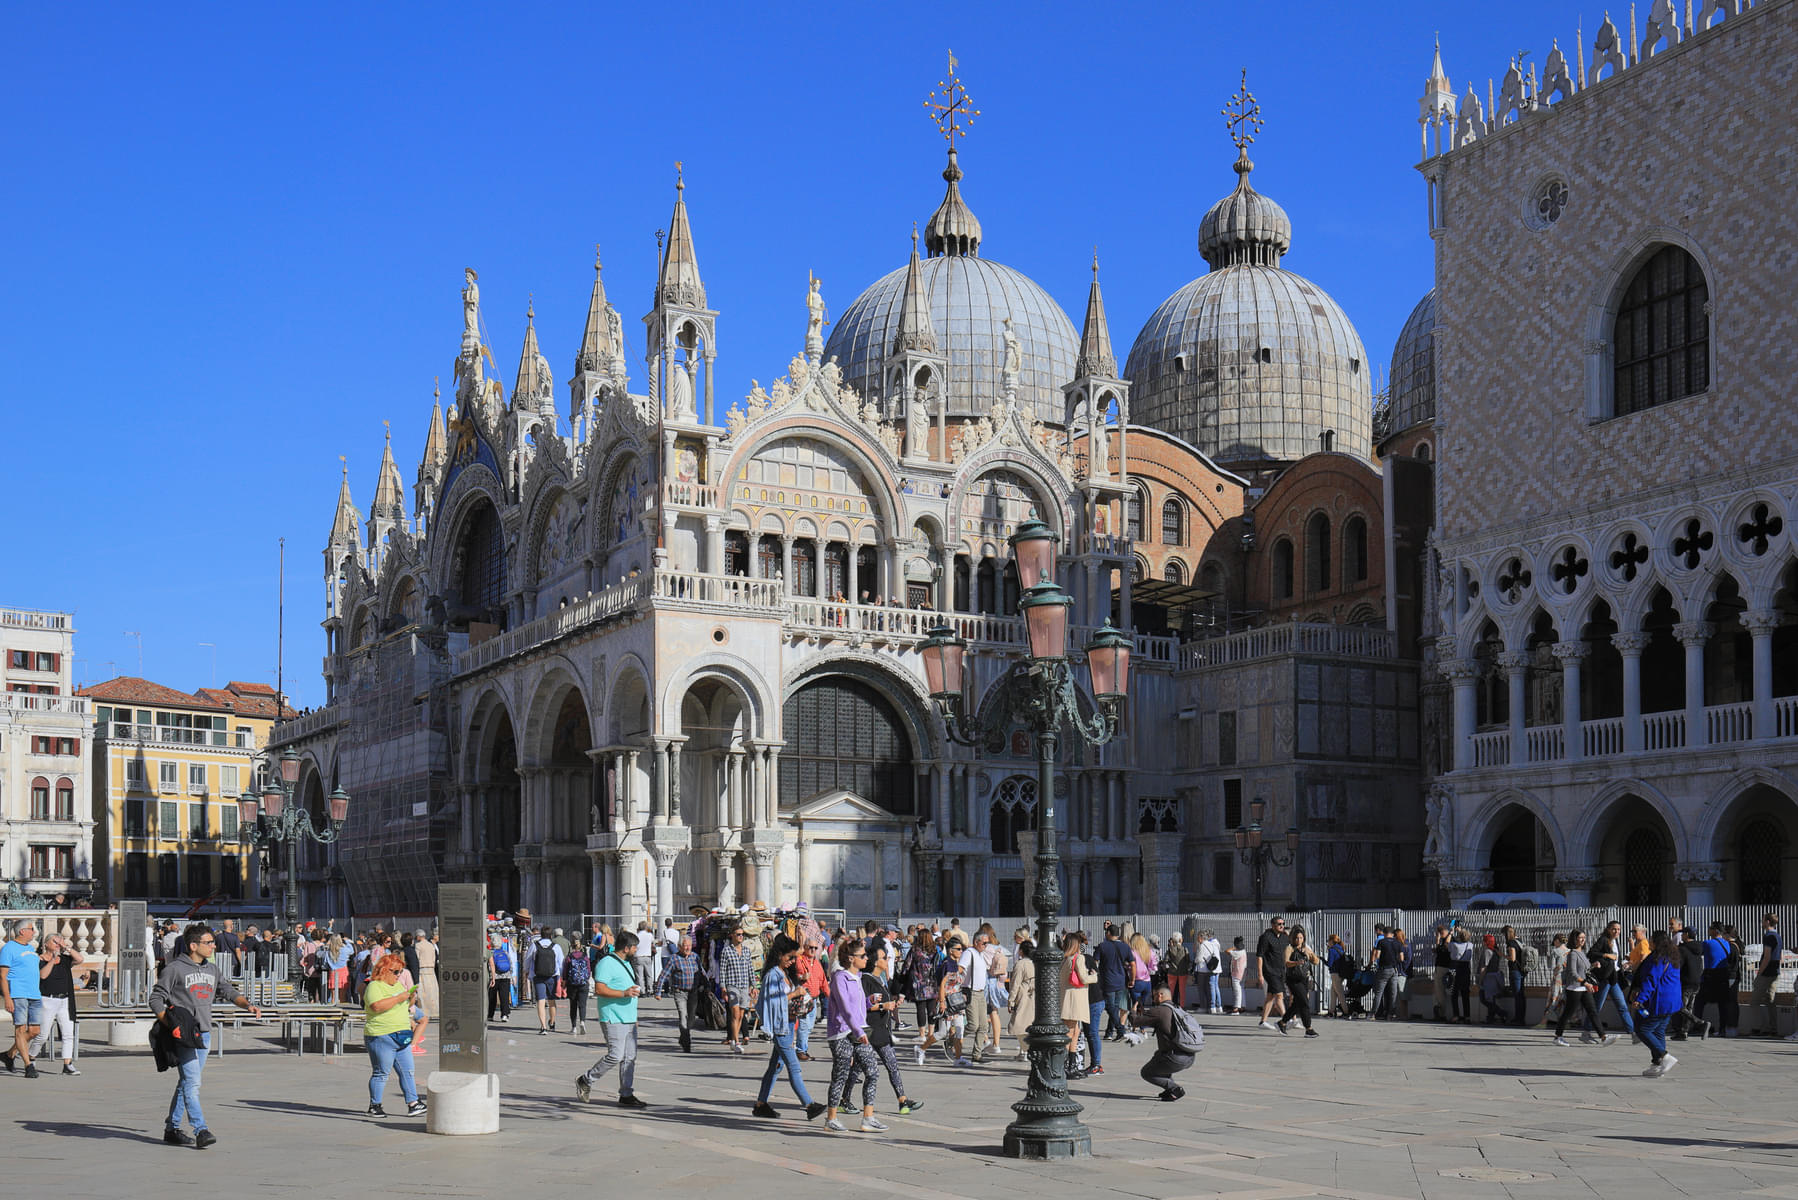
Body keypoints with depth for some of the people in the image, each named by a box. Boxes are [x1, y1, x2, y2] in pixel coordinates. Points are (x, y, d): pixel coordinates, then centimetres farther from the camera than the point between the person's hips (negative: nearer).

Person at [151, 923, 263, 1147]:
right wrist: (170, 1025, -16)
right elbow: (156, 999, -5)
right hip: (183, 1035, -7)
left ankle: (171, 1128, 23)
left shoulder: (212, 969, 15)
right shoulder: (174, 968, -6)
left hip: (204, 1034, 7)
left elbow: (227, 990, 14)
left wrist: (247, 1004, -6)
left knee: (187, 1083, 13)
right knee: (192, 1082, -13)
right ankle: (200, 1131, -18)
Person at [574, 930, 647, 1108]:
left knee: (630, 1058, 6)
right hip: (613, 1019, -10)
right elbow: (599, 990, -21)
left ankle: (627, 1095, 9)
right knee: (616, 1056, -12)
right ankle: (585, 1080, 5)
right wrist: (624, 993, -24)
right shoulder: (607, 963, -13)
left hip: (629, 1019, 10)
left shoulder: (626, 963, 19)